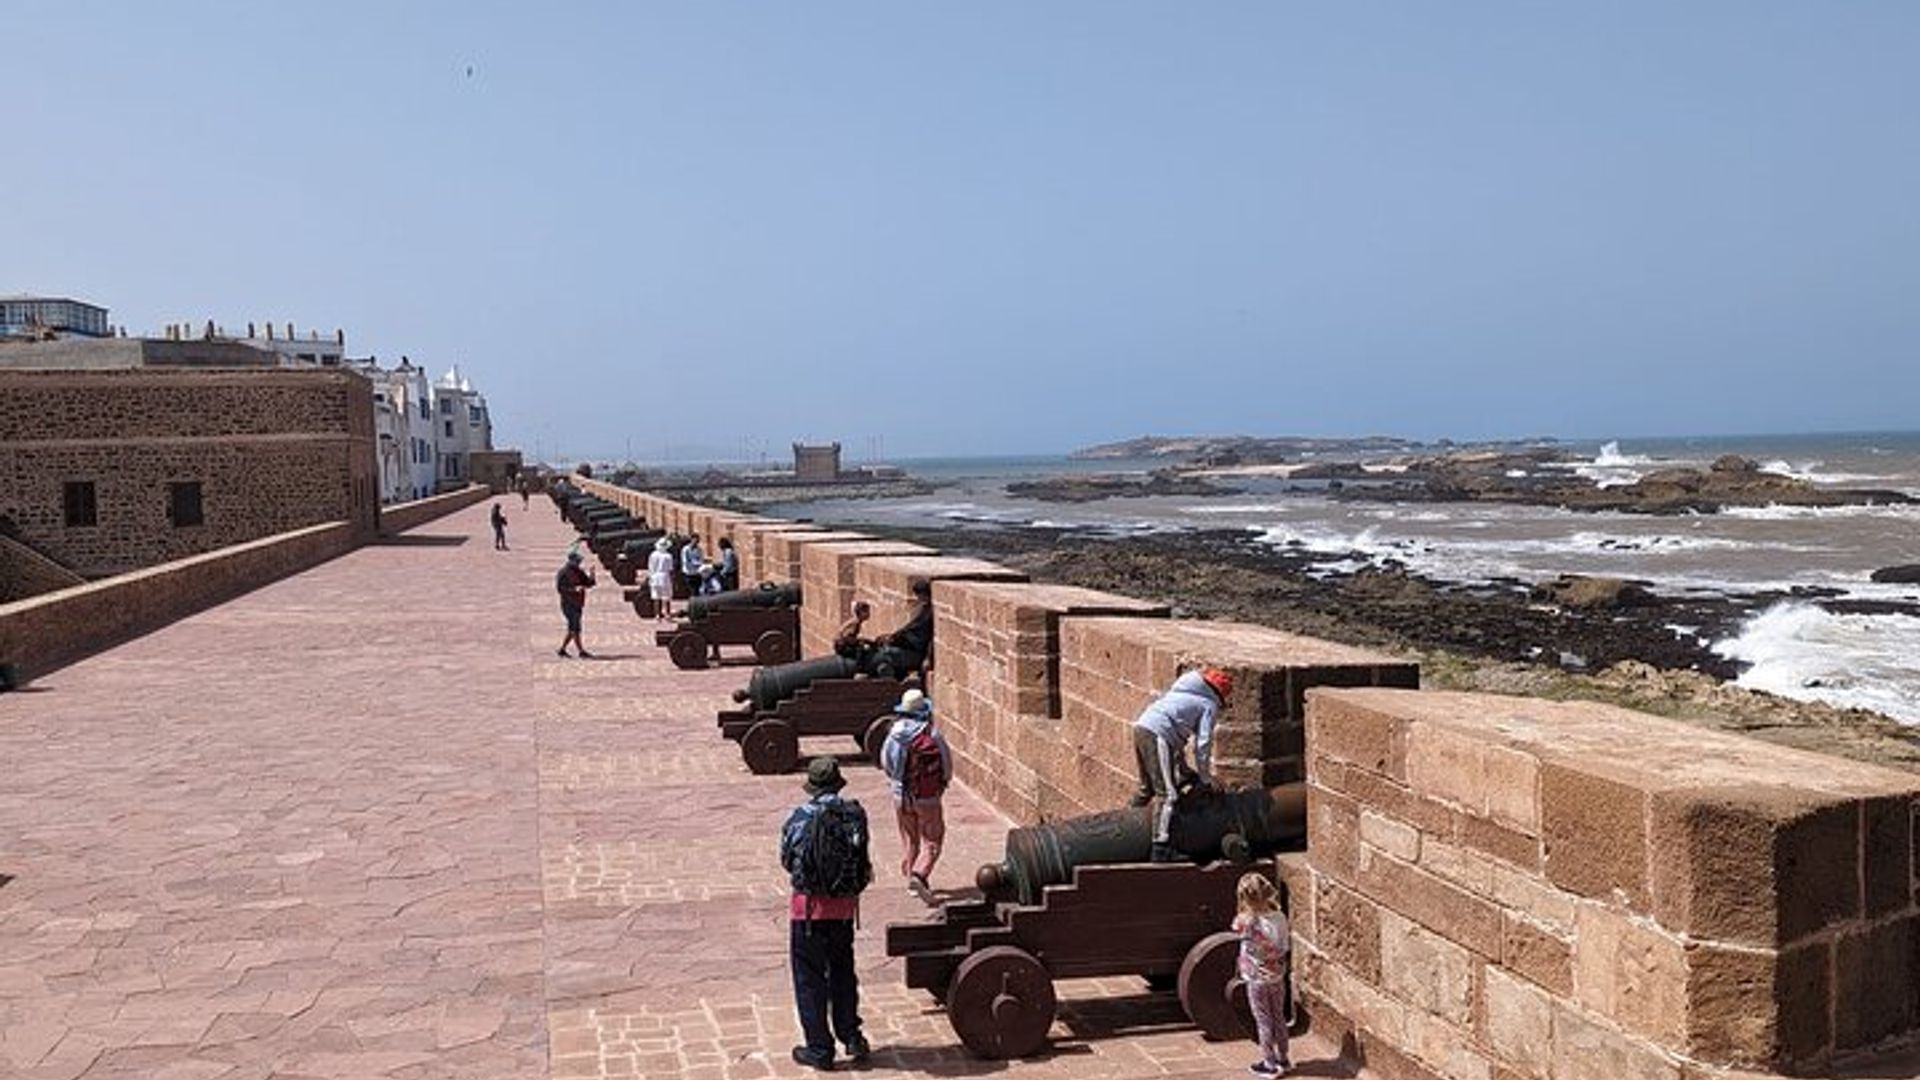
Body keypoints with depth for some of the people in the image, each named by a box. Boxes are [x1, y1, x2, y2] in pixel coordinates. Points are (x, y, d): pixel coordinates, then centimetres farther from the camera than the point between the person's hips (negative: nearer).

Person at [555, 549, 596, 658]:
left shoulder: (579, 572, 13)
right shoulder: (564, 572, -9)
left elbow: (588, 584, 11)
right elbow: (560, 588, -14)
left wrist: (591, 576, -7)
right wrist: (573, 590, -25)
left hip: (577, 604, 8)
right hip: (569, 604, -8)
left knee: (572, 629, 11)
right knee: (575, 629, -10)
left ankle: (562, 649, 20)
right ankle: (581, 651, -12)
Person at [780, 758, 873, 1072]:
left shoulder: (802, 817, -14)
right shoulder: (855, 814, -6)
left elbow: (786, 859, -1)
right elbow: (864, 863, 1)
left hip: (810, 907, -3)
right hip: (845, 907, 4)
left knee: (810, 978, 9)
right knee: (843, 974, 21)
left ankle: (819, 1049, 13)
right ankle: (852, 1038, 25)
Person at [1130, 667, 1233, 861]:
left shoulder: (1181, 691, 30)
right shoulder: (1209, 705, 6)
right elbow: (1203, 745, 0)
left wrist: (1184, 769, 34)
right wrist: (1206, 780, 10)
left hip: (1140, 726, 9)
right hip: (1157, 736, -9)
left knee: (1147, 788, 24)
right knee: (1168, 794, -7)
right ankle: (1160, 849, -12)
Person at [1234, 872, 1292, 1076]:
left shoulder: (1248, 923, -27)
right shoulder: (1280, 918, -11)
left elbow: (1236, 925, -2)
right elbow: (1287, 946, 2)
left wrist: (1245, 912, -3)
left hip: (1257, 980, -5)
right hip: (1278, 977, 5)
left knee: (1263, 1021, 9)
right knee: (1279, 1017, 20)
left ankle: (1270, 1065, 18)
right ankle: (1283, 1059, 32)